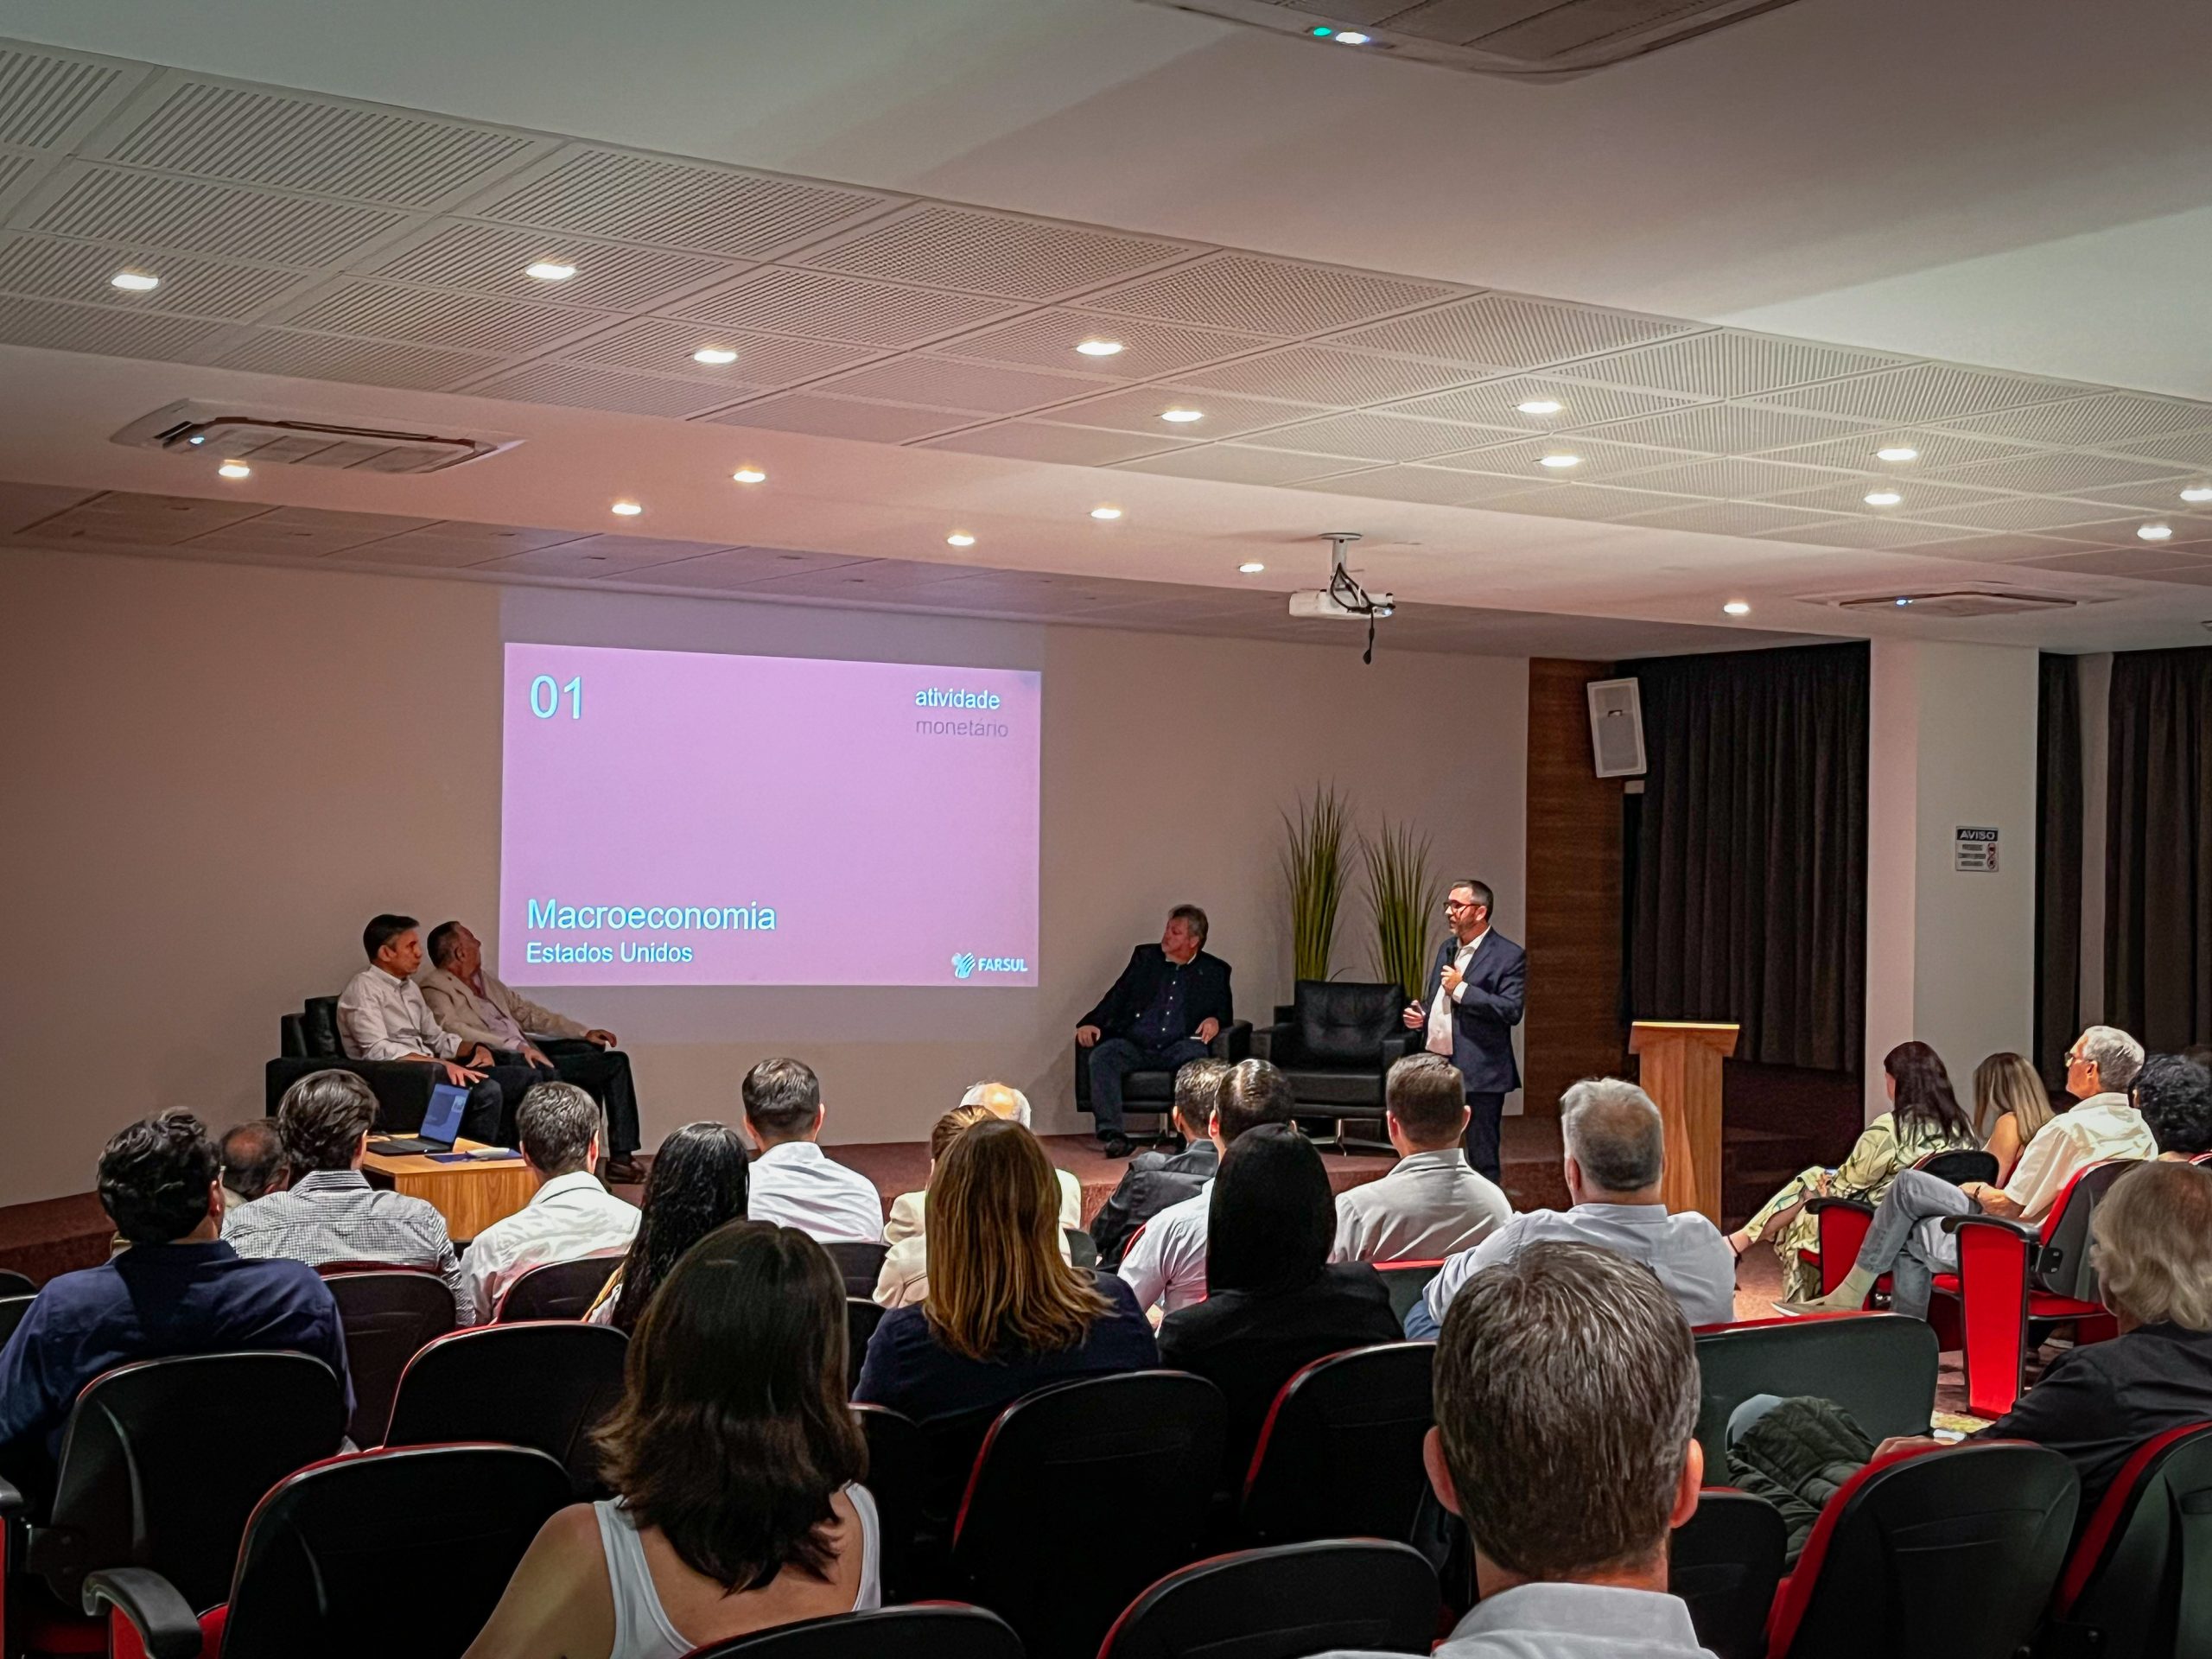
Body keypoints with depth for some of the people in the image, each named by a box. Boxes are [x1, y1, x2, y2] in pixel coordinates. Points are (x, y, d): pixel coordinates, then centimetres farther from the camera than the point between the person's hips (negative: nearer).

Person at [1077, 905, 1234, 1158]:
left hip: (1177, 1047, -1)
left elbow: (1225, 1012, 14)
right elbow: (1117, 996, 12)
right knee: (1101, 1056, -30)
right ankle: (1111, 1134, -36)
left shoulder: (1214, 971, 14)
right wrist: (1091, 1023, -5)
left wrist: (1214, 1020, -12)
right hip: (1134, 1044, 2)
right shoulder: (1145, 957, 18)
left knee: (1197, 1057, -36)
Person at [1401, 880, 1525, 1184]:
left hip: (1479, 1072, -7)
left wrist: (1461, 989, -18)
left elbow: (1512, 1010, -19)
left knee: (1482, 1159, 0)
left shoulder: (1509, 956, -8)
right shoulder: (1447, 949, 15)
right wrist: (1420, 1016, 5)